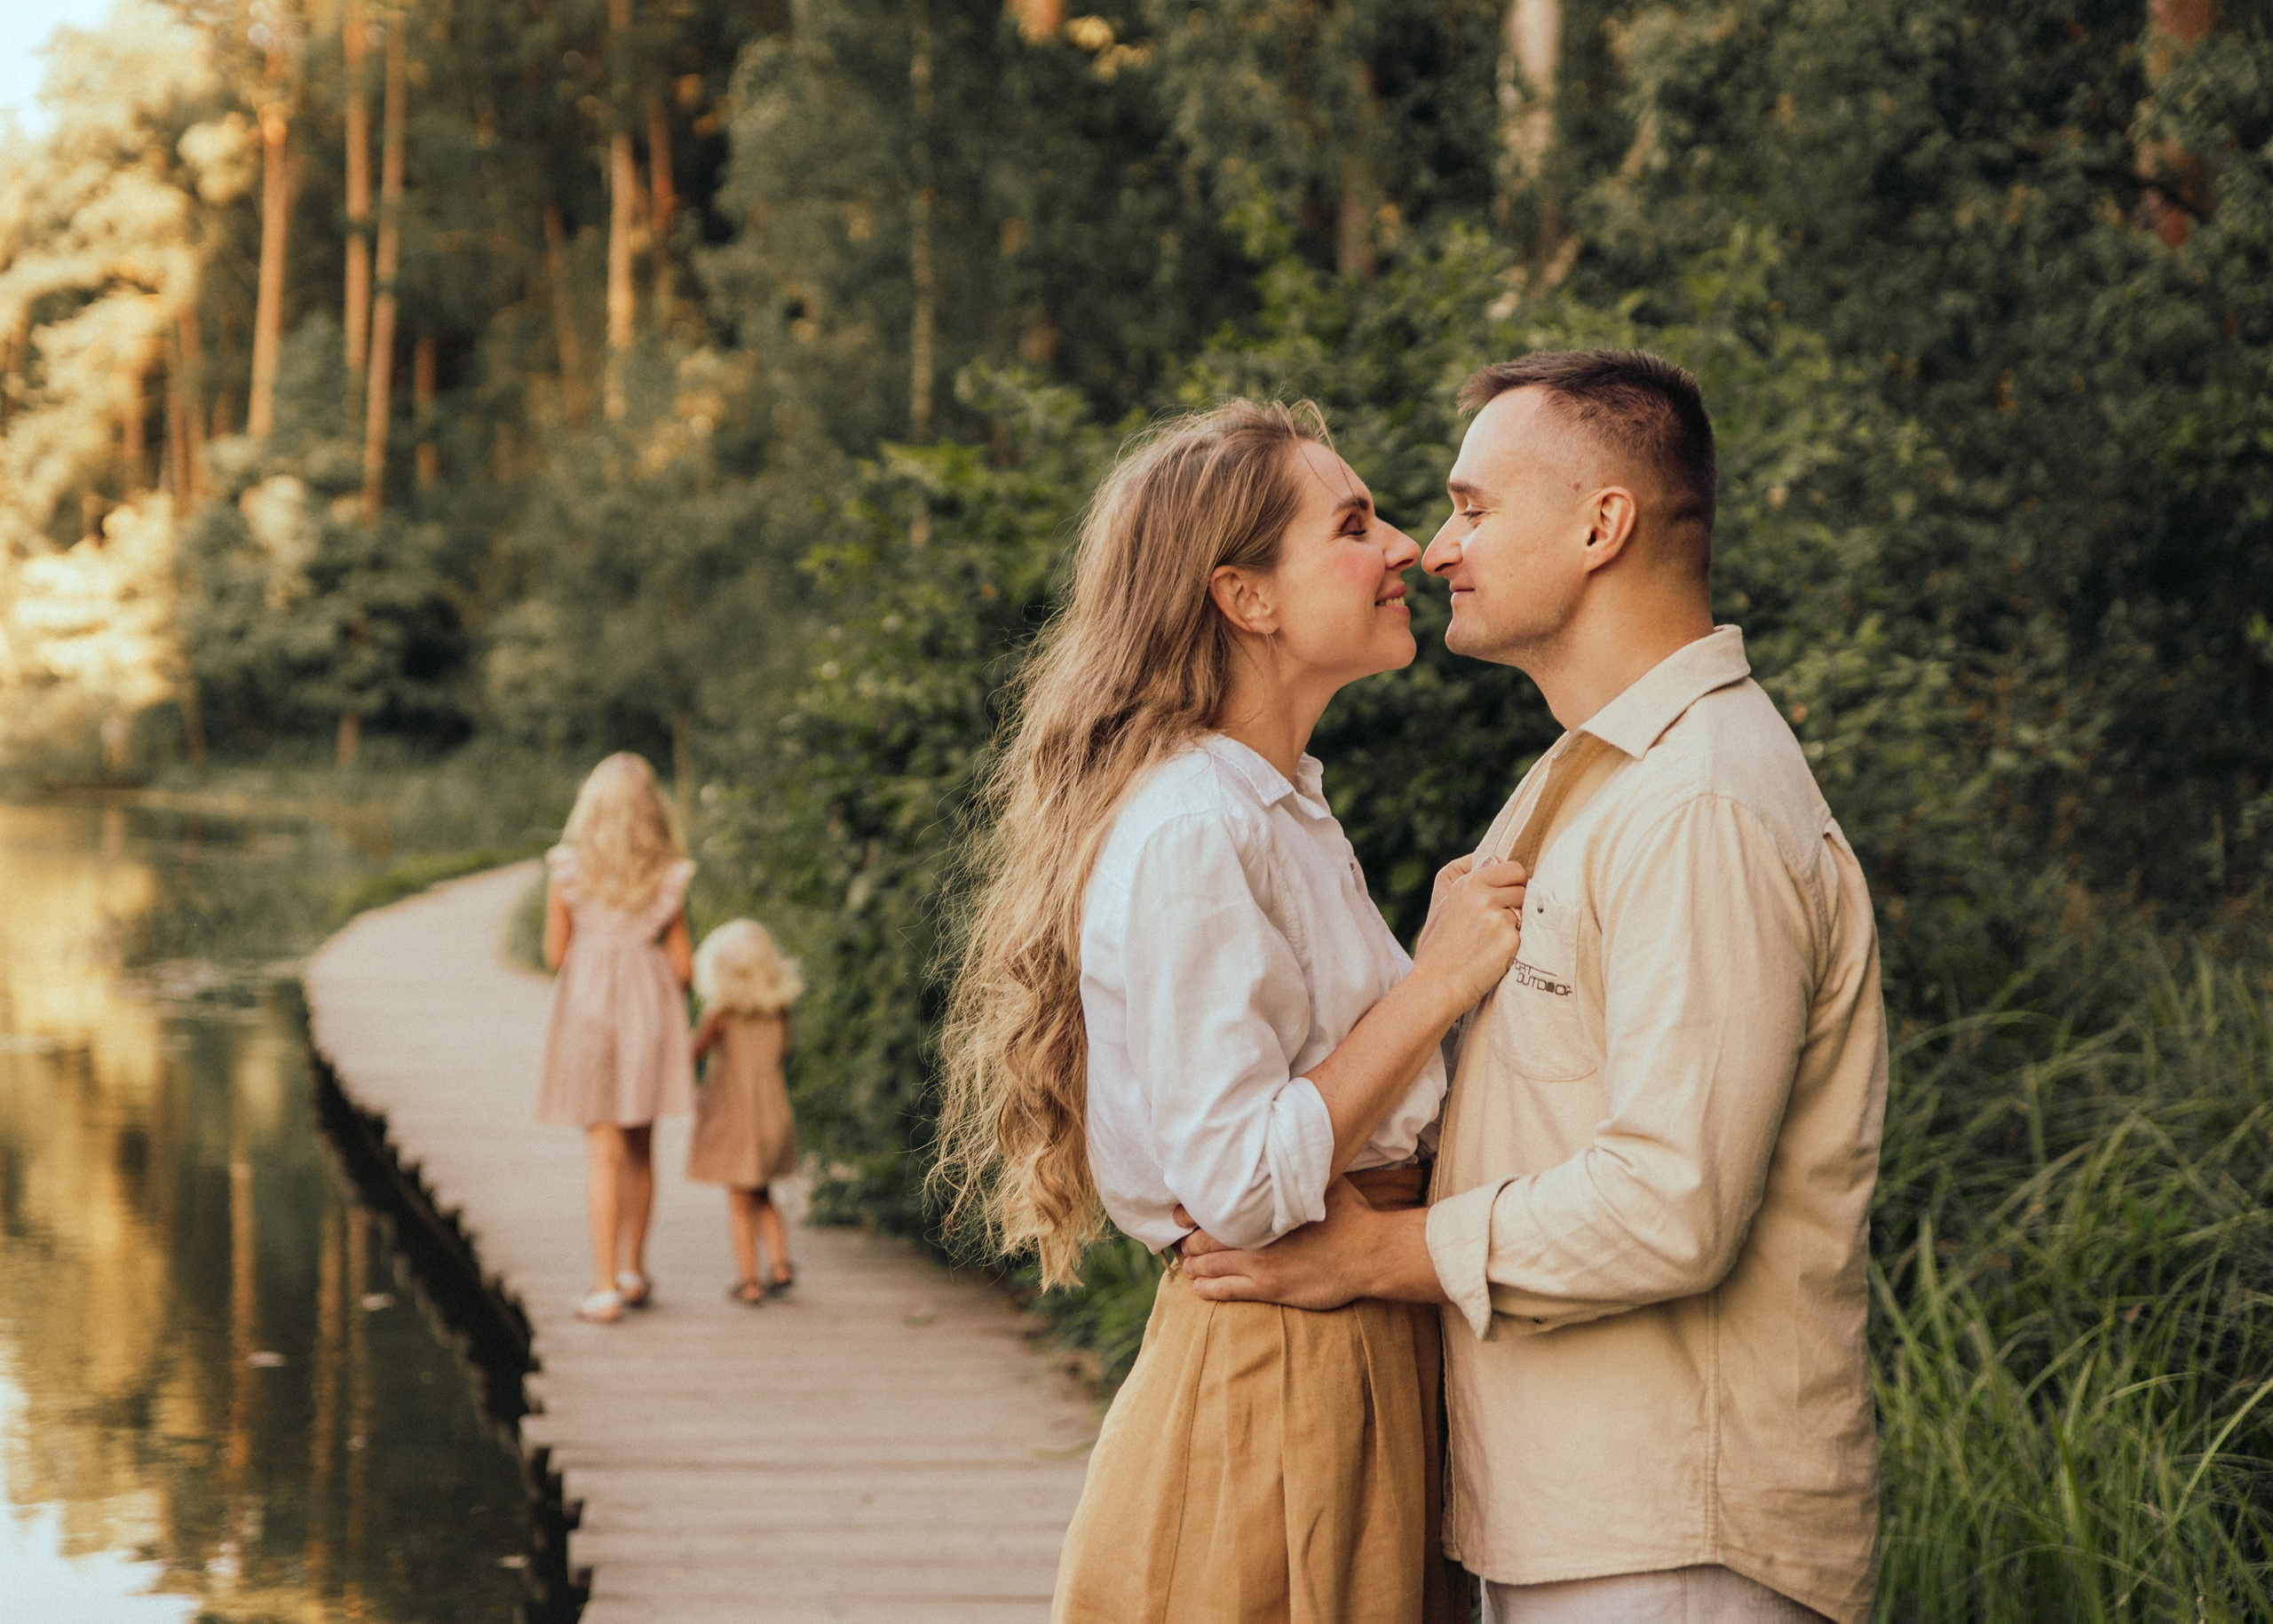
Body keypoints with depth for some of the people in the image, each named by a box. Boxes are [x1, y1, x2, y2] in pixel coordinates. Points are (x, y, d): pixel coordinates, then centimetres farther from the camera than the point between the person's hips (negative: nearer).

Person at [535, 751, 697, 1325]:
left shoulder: (568, 869, -5)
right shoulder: (667, 877, -1)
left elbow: (555, 954, -1)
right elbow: (684, 965, 1)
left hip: (587, 1006, -1)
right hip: (650, 1006, 1)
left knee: (604, 1150, 0)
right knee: (640, 1146, 17)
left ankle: (606, 1288, -4)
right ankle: (633, 1271, 24)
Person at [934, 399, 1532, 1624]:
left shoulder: (1284, 812, 15)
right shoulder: (1185, 836, -17)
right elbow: (1239, 1183, -22)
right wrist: (1434, 985, -18)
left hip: (1359, 1368, 9)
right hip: (1263, 1384, -9)